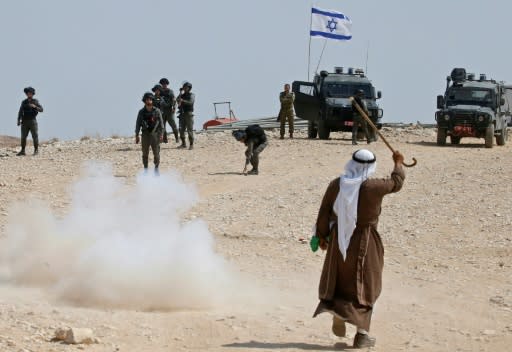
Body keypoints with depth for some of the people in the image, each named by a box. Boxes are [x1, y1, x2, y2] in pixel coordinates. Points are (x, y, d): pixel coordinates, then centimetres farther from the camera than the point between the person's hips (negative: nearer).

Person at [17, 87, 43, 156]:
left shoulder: (35, 101, 2)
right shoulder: (24, 102, 11)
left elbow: (41, 110, -6)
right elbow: (20, 112, 11)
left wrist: (35, 106, -24)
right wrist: (19, 120, -1)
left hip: (32, 121, -3)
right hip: (25, 122, 3)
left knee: (35, 136, -5)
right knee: (23, 136, 1)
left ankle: (36, 150, 1)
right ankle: (22, 151, 4)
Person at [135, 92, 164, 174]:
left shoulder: (157, 111, 0)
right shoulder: (141, 112, 3)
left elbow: (161, 123, 1)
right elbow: (138, 124, 5)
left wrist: (161, 134, -4)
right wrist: (137, 136, 2)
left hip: (155, 134, -1)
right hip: (145, 134, 1)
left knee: (156, 153, -1)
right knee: (145, 153, 4)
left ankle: (156, 169, 11)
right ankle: (145, 169, 13)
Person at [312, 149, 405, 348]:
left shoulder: (336, 185, -8)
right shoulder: (374, 187, -17)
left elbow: (324, 213, -1)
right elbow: (396, 182, 3)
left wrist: (322, 235, 13)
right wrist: (398, 164, 22)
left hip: (339, 239, 3)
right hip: (364, 241, -3)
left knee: (338, 279, 24)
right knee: (365, 286, 9)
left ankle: (336, 313, 4)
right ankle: (362, 334, 9)